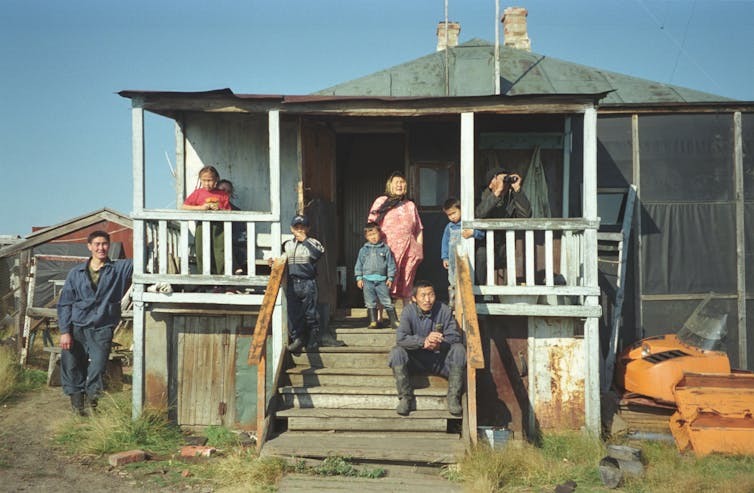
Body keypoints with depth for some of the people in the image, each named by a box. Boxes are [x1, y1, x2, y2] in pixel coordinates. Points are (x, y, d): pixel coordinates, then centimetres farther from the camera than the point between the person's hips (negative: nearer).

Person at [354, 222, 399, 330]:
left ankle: (394, 321, 4)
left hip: (381, 280, -1)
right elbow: (359, 264, 10)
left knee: (387, 302, -1)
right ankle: (373, 321, 11)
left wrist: (390, 278, 0)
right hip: (367, 280, 2)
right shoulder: (364, 250, 7)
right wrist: (359, 278, 3)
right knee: (370, 303, 4)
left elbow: (391, 264, 5)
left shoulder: (385, 249, 4)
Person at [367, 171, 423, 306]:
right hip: (388, 249, -3)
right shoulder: (381, 201, 9)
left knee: (406, 287, 6)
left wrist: (419, 250, 10)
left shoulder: (410, 205, 19)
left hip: (409, 249, 3)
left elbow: (419, 229, 20)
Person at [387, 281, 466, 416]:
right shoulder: (408, 312, -9)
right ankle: (405, 397, -17)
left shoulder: (444, 310, -8)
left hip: (440, 359, 0)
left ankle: (453, 398, -18)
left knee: (459, 349, -26)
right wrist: (423, 341, -39)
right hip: (415, 358, 0)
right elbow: (401, 338, -22)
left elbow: (455, 336, -12)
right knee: (396, 352, -27)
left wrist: (439, 344, -34)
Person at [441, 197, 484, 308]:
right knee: (453, 284, 12)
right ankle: (452, 306, 22)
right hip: (453, 261, 4)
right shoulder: (449, 227, 8)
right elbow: (445, 242, 15)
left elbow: (482, 234, -14)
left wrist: (473, 232, -34)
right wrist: (444, 258, 12)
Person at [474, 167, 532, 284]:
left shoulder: (512, 198, 1)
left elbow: (526, 214, -16)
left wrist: (517, 190, -20)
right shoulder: (483, 197, -4)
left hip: (503, 253, 2)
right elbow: (478, 214, -26)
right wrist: (497, 192, -30)